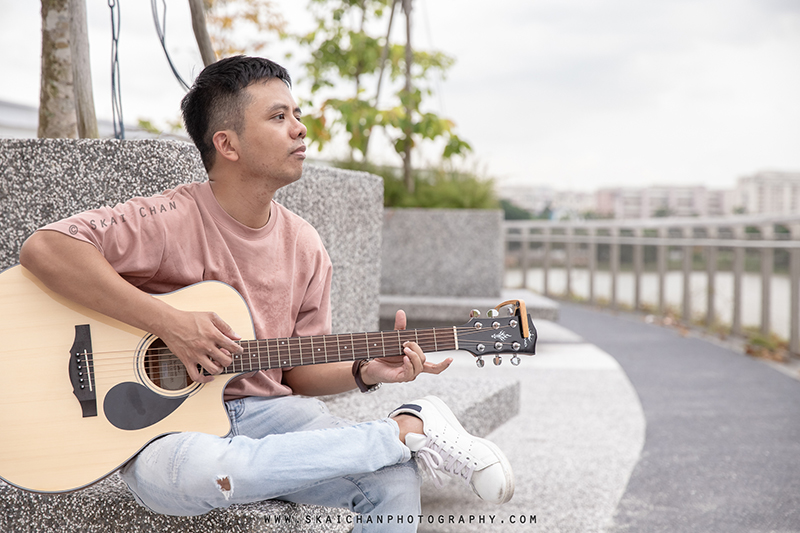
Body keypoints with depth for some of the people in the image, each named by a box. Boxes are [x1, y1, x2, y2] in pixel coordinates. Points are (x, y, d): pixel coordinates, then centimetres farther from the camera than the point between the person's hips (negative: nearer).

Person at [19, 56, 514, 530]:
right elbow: (45, 248, -26)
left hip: (266, 411, 3)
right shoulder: (172, 221, -13)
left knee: (395, 481, -29)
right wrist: (169, 323, -27)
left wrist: (366, 372, -9)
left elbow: (298, 370, 12)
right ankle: (411, 428, -28)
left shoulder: (304, 247, 6)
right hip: (167, 422, -2)